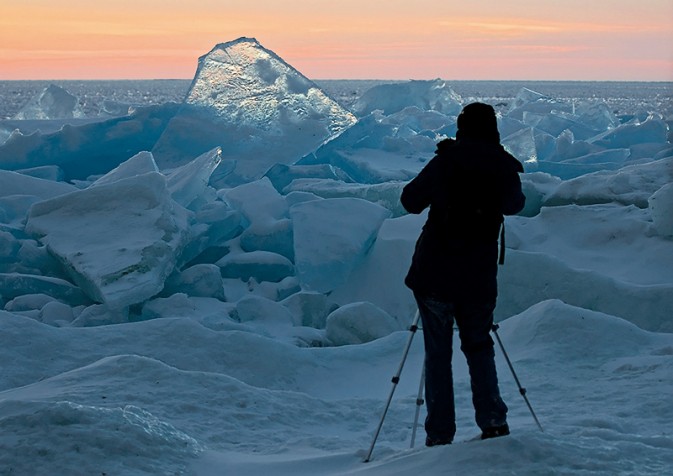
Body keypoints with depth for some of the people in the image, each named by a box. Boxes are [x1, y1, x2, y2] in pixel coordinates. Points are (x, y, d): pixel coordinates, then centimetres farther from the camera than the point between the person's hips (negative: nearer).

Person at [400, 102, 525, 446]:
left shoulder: (446, 163, -8)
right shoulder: (505, 168, 0)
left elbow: (410, 201, -3)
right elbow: (514, 205, 19)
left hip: (435, 273, -2)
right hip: (480, 276, 2)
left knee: (438, 353, 4)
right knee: (479, 346, 19)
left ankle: (440, 434, 4)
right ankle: (493, 421, 7)